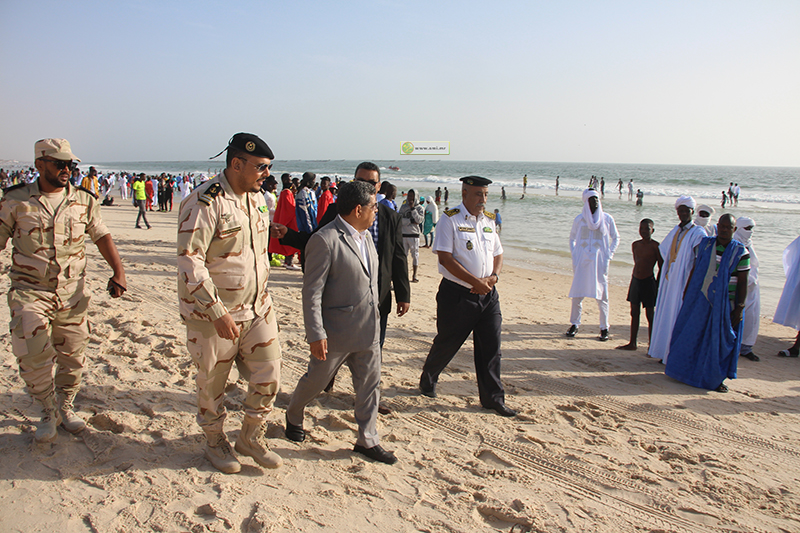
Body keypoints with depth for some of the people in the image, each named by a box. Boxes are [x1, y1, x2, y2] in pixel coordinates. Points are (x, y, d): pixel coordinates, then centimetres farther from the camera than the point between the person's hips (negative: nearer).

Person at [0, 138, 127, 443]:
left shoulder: (84, 200, 4)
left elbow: (102, 236, 10)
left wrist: (118, 270, -1)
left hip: (73, 292, 2)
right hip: (29, 291, -2)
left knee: (73, 356, 9)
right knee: (33, 357, -11)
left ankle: (65, 407, 33)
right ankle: (49, 412, 14)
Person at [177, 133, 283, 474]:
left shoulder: (257, 197, 7)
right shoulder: (204, 202, -19)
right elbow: (189, 261, -23)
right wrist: (218, 313, -26)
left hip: (257, 308, 7)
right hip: (212, 312, -7)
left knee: (268, 377, 9)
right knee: (212, 382, 11)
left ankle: (251, 437, 30)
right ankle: (214, 441, 35)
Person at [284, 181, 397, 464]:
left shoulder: (366, 236, 8)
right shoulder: (324, 240, -19)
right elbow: (311, 292, -19)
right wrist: (316, 334, -20)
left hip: (368, 331, 7)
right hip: (336, 332, -7)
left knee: (370, 386, 11)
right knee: (316, 380, 13)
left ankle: (367, 441, 26)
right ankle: (293, 416, 42)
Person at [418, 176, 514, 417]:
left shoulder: (489, 221, 11)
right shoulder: (450, 219, -9)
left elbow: (498, 254, 18)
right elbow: (445, 258, -16)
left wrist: (494, 276, -4)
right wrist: (476, 282, -17)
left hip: (487, 293, 5)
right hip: (457, 294, -5)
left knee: (491, 345, 6)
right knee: (447, 342, 9)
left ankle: (493, 398, 18)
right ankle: (427, 380, 35)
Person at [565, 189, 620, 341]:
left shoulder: (607, 219, 2)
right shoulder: (579, 219, 5)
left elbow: (616, 238, 11)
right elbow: (572, 238, 18)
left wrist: (609, 256, 2)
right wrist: (574, 255, 8)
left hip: (599, 261, -1)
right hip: (581, 261, 1)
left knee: (601, 295, 0)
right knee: (577, 294, 2)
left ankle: (604, 328, 10)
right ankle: (574, 324, 15)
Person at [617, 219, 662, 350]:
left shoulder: (655, 246, -9)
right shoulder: (635, 245, 9)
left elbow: (661, 267, -7)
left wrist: (657, 284, -10)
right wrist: (635, 278, 15)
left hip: (649, 282, -6)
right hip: (635, 281, 6)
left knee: (650, 315, 1)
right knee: (634, 313, 12)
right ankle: (632, 343, 21)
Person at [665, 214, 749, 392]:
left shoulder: (741, 252, -6)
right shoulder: (704, 245, 3)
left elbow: (743, 283, -6)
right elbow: (694, 270, 9)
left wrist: (739, 308, -10)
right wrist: (686, 294, 9)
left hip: (724, 304, -3)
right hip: (699, 300, 3)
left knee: (719, 340, 5)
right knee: (693, 336, 11)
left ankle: (716, 378, 19)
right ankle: (687, 370, 27)